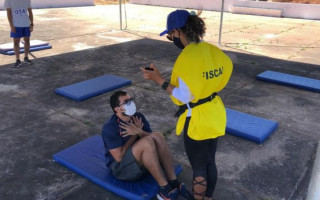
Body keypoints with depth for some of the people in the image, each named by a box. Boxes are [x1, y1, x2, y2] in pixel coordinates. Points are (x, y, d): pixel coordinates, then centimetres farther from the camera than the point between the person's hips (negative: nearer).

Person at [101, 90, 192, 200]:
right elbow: (119, 157, -21)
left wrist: (139, 131, -23)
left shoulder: (138, 117, 0)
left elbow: (155, 143, -3)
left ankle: (174, 182, -21)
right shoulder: (109, 128, -17)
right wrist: (135, 135, -16)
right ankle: (165, 189, -25)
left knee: (157, 136, -21)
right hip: (121, 167, -6)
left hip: (142, 161, 6)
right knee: (146, 142, -32)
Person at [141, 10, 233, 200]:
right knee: (210, 162, 24)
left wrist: (159, 80, -19)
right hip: (215, 115, 8)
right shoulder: (212, 50, -1)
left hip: (198, 121, -8)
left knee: (199, 169, 12)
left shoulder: (186, 58, -25)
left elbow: (185, 97, -23)